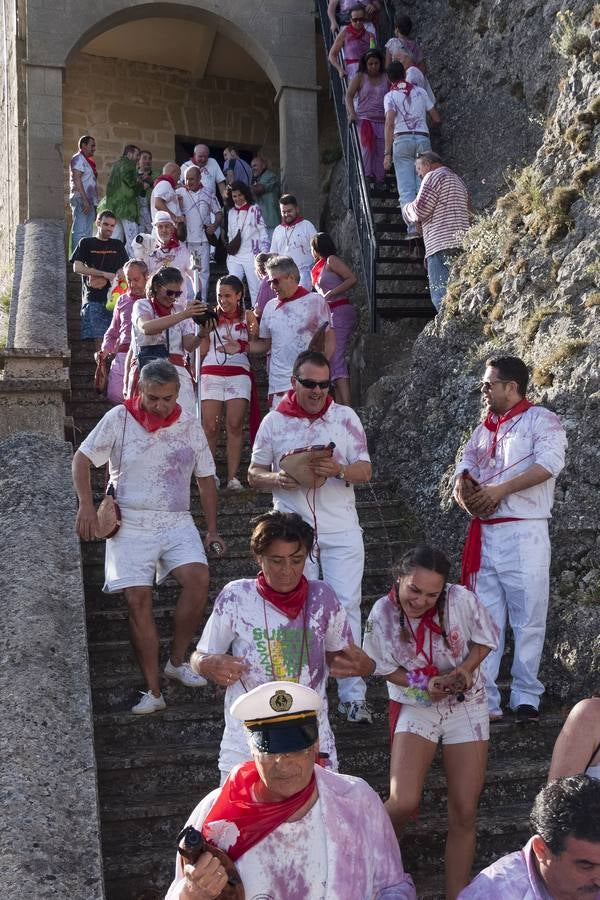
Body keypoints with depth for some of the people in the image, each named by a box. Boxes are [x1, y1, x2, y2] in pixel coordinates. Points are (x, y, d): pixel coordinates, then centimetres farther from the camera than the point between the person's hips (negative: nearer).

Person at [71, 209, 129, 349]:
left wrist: (121, 272, -3)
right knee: (99, 337, -10)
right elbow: (77, 268, -1)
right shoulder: (86, 243, 9)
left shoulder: (118, 245, 19)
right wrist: (104, 274, -8)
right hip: (94, 297, -2)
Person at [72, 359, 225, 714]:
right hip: (130, 523, -1)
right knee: (139, 600, -9)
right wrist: (86, 505, -9)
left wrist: (213, 529, 10)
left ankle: (177, 661, -3)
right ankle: (154, 691, -4)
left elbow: (206, 478, 14)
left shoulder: (190, 425, 7)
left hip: (177, 522, 2)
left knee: (198, 578, -22)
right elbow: (82, 459, 4)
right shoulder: (119, 419, 0)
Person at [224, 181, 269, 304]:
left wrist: (264, 255, -9)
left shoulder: (254, 209, -1)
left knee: (255, 288, -3)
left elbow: (263, 232, -3)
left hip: (251, 255, -5)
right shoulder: (231, 212, 14)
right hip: (235, 257, 5)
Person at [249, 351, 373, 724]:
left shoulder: (346, 417, 6)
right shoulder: (274, 422, 6)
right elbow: (254, 474, 10)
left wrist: (338, 470, -19)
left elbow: (365, 472, 3)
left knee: (346, 606, -5)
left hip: (341, 530, 0)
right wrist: (277, 479, -13)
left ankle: (353, 695, -1)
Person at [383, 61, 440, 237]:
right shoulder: (420, 91, 15)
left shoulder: (390, 96, 5)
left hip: (402, 139, -3)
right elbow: (436, 118, 18)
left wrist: (387, 153, -9)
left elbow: (389, 124, -7)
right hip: (423, 138, 3)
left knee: (406, 188, -7)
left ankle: (413, 226, -19)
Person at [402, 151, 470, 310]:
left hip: (442, 244, -9)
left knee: (441, 296, -15)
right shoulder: (459, 181, 29)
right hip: (462, 245, 9)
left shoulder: (433, 176, 1)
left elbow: (420, 210, -8)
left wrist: (406, 209, 14)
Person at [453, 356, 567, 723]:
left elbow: (550, 462, -18)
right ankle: (483, 698, 8)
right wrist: (463, 487, -8)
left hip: (523, 533, -6)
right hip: (484, 534, 6)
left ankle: (526, 697, 8)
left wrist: (499, 489, -19)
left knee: (528, 618, -1)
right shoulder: (484, 429, 20)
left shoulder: (540, 419, -2)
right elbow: (466, 468, 17)